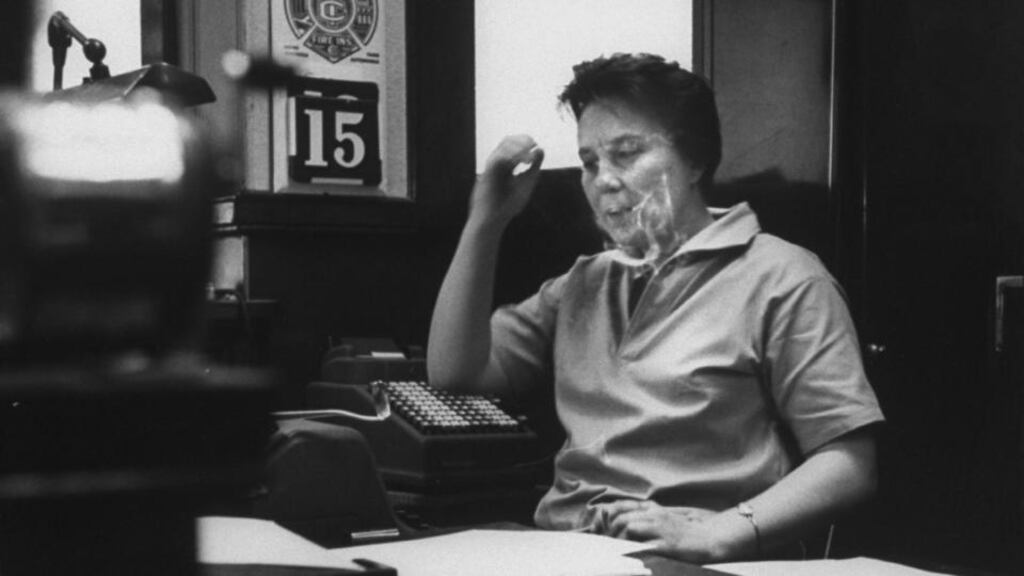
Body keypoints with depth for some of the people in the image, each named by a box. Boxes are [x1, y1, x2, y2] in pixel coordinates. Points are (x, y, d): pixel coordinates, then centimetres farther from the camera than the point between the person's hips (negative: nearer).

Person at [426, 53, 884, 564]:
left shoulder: (779, 280, 1)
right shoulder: (583, 285, 23)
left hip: (683, 561, -5)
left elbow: (850, 462, -6)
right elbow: (454, 372, 17)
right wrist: (485, 222, 11)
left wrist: (723, 532, -20)